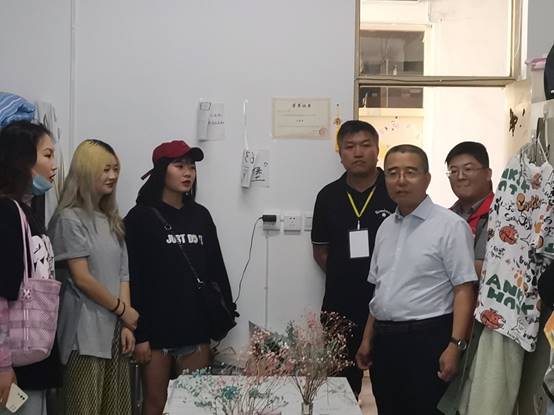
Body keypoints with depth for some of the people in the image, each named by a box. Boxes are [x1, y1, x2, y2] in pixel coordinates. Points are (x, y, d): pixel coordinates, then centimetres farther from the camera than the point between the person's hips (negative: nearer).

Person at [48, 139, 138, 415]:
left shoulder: (112, 220, 15)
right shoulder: (70, 218, -7)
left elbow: (122, 275, 11)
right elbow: (82, 278, -12)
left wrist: (126, 325, 1)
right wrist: (123, 310, -3)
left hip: (114, 330, 7)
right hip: (86, 332, -7)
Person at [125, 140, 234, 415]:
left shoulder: (200, 215, 10)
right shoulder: (140, 217, -4)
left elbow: (216, 270, 12)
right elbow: (132, 278, -8)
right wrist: (138, 333, -12)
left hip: (196, 329, 4)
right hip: (156, 329, -4)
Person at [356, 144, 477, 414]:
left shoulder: (450, 225, -9)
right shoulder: (386, 227, 13)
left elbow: (464, 289, -13)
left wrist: (455, 346, -19)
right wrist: (368, 339, 17)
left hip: (426, 341, -6)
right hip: (384, 341, 7)